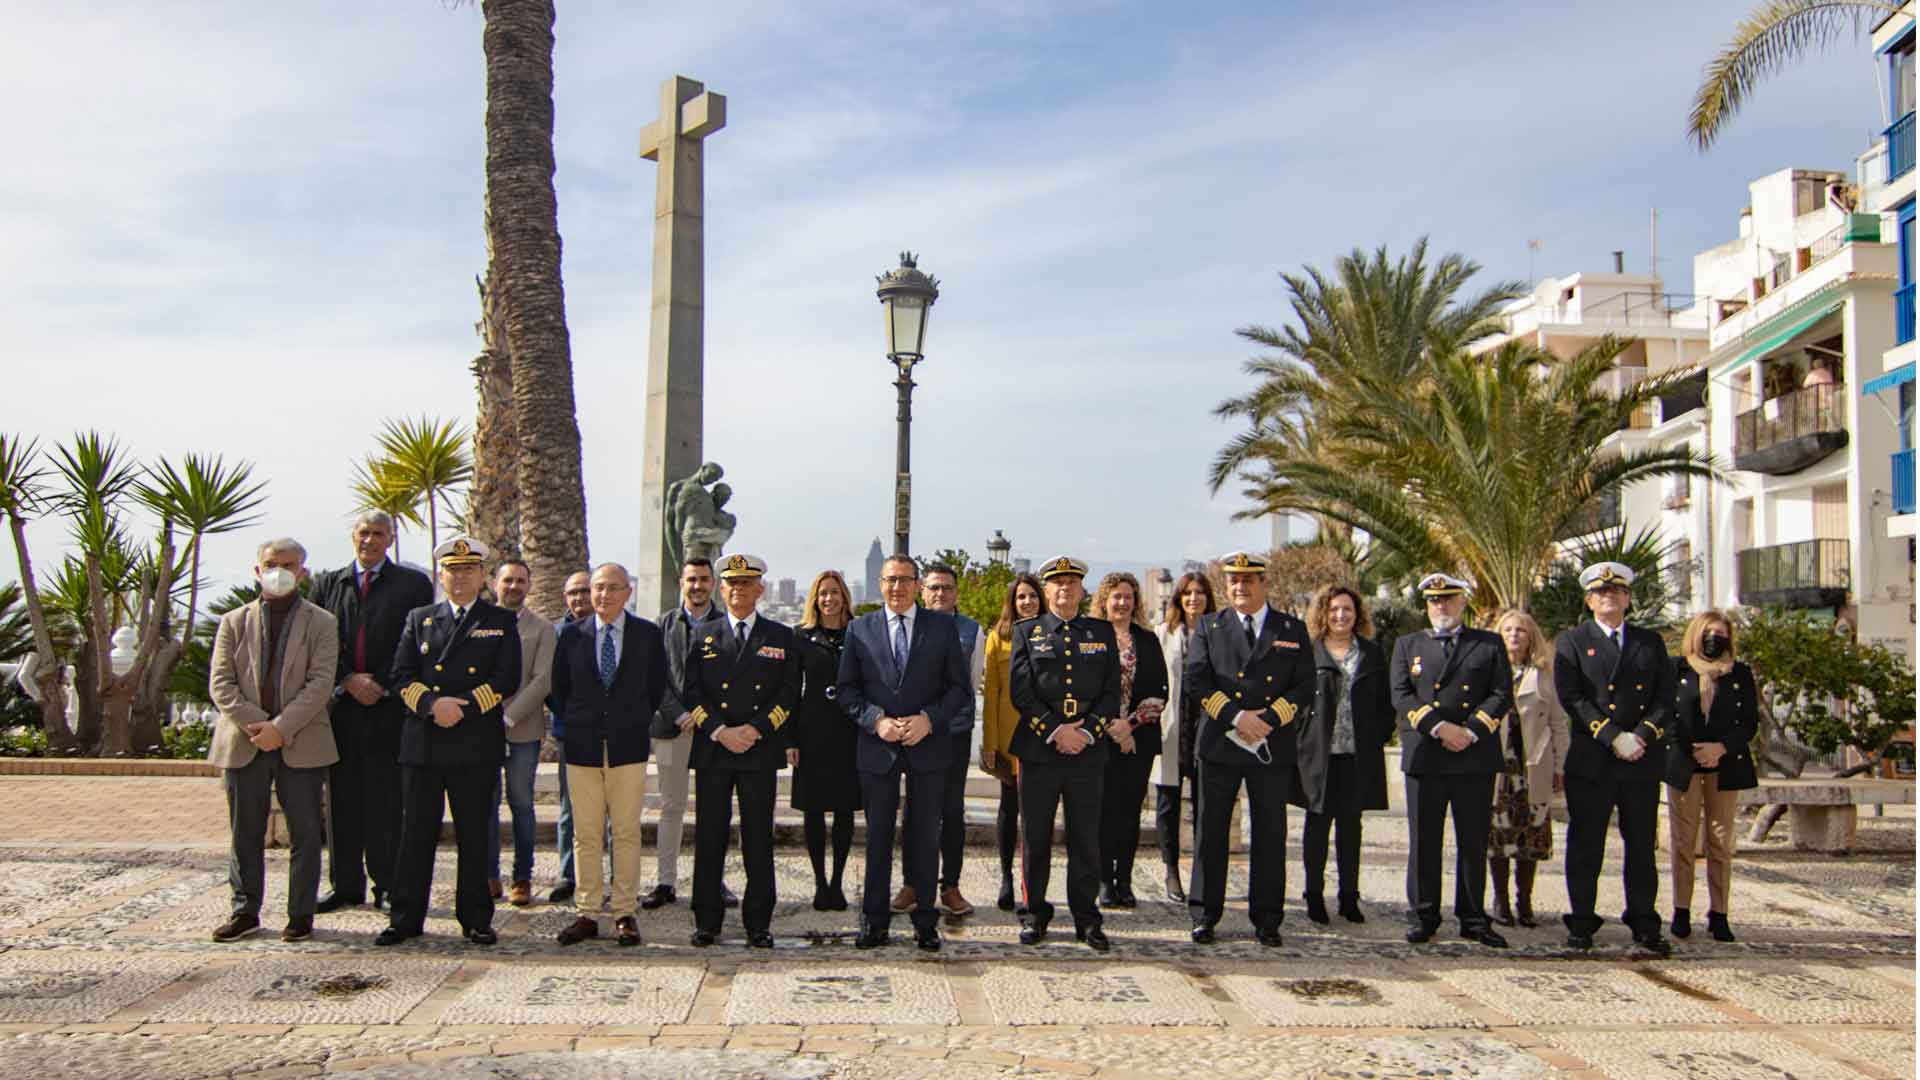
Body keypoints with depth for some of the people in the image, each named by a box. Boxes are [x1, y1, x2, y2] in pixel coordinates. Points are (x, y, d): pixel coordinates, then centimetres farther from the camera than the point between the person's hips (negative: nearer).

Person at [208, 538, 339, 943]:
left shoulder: (320, 623, 3)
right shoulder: (234, 622, 10)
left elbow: (320, 683, -7)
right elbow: (221, 683, 2)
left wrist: (281, 727, -16)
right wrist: (256, 725, -12)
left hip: (301, 745, -2)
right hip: (244, 743, 2)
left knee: (305, 833, 2)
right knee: (245, 833, 9)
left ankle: (301, 914, 11)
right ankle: (245, 911, 20)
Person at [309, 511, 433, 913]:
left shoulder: (413, 584, 5)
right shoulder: (327, 583, 13)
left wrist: (383, 685, -9)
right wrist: (347, 681, -6)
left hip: (390, 706, -3)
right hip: (341, 706, 3)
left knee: (387, 801, 0)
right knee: (342, 800, 7)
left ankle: (389, 886, 7)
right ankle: (346, 885, 16)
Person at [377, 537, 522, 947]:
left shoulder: (501, 621, 8)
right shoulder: (418, 619, 14)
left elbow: (506, 679, -3)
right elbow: (402, 675, 4)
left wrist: (462, 707, -13)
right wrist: (432, 704, -14)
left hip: (476, 745, -2)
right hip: (422, 743, 2)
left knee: (474, 835, 4)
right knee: (416, 833, 4)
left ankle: (475, 920, 14)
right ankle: (406, 918, 13)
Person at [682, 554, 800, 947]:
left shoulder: (781, 637, 8)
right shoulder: (702, 636, 11)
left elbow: (789, 693, 1)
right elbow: (691, 692, 3)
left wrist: (756, 729, -11)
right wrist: (720, 732, -10)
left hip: (761, 751, -1)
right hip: (711, 751, 1)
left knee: (759, 839, 2)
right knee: (709, 838, 3)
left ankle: (758, 923, 9)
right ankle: (707, 921, 12)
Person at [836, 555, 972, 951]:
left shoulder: (943, 627, 2)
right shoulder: (859, 628, 4)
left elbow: (960, 687, 2)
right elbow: (846, 689, 3)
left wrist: (928, 719, -13)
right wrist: (876, 721, -12)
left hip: (928, 745, 0)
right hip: (876, 745, 0)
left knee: (926, 835, 6)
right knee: (877, 835, 8)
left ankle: (925, 921, 17)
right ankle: (874, 919, 18)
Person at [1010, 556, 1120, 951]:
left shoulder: (1102, 632, 11)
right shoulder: (1026, 632, 7)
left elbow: (1112, 692, 5)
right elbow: (1019, 690, -3)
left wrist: (1087, 731, -10)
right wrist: (1055, 731, -13)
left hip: (1088, 752, 1)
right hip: (1038, 751, -1)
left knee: (1086, 839, 5)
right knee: (1035, 839, 5)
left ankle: (1086, 918, 14)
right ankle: (1036, 914, 17)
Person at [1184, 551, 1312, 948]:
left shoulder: (1293, 630, 8)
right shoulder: (1209, 627, 7)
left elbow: (1304, 687, 2)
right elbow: (1197, 681, -4)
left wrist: (1268, 720, -12)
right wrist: (1236, 717, -16)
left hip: (1273, 747, 0)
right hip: (1219, 744, 0)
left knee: (1271, 836, 5)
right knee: (1211, 833, 4)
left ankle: (1267, 920, 14)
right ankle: (1204, 915, 13)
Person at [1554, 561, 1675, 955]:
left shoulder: (1651, 642, 14)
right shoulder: (1572, 642, 5)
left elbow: (1665, 699, 7)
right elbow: (1571, 698, -6)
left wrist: (1641, 736, -10)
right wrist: (1614, 738, -15)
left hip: (1643, 762, 2)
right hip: (1591, 761, -2)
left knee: (1642, 846, 7)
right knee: (1585, 847, 2)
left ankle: (1644, 926, 16)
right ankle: (1581, 925, 10)